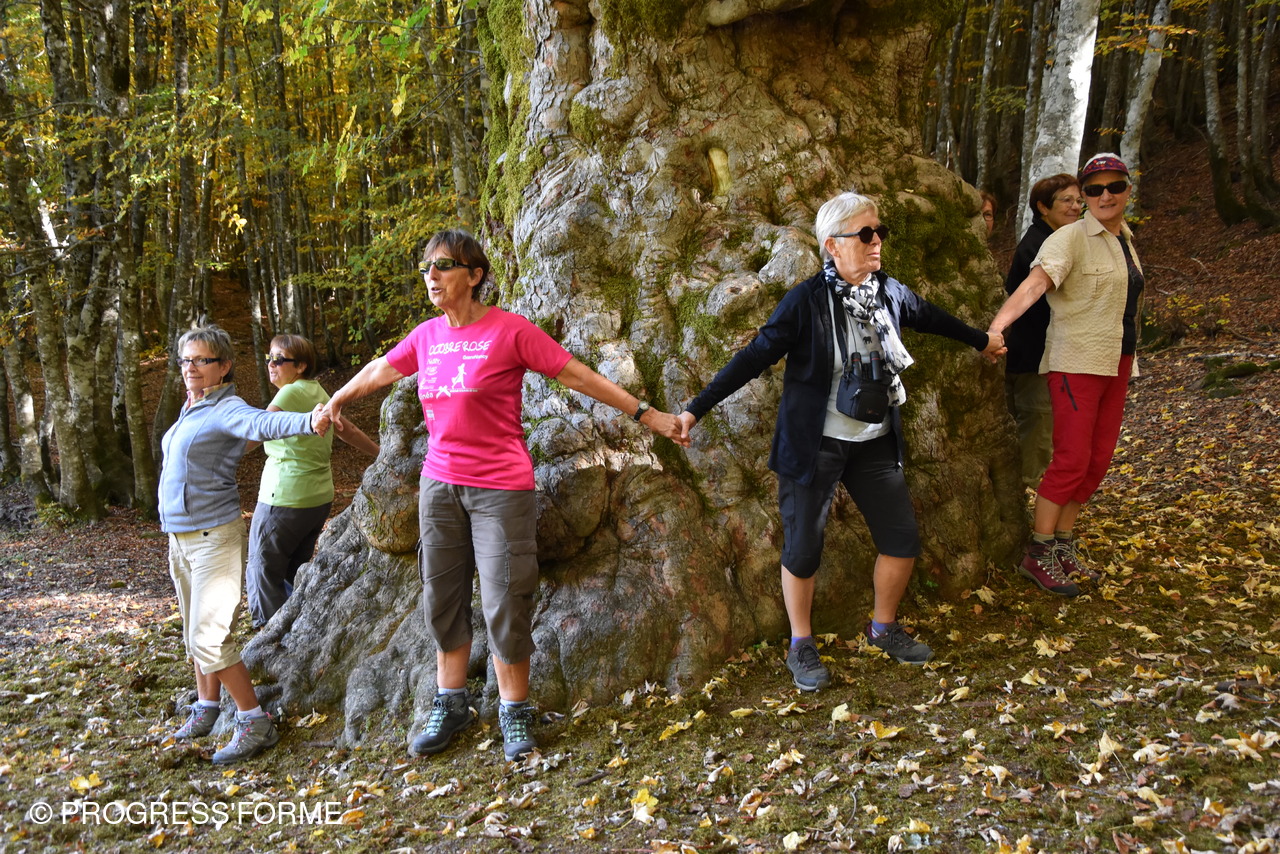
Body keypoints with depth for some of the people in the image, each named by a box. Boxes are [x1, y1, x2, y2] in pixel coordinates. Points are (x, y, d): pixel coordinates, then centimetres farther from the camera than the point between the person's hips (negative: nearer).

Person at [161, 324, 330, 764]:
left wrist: (308, 422, -56)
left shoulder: (226, 410, -14)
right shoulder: (190, 411, 13)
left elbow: (263, 422, -34)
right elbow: (180, 466, 14)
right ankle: (206, 706, 34)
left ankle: (255, 723, -1)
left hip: (214, 535, -8)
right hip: (179, 535, 8)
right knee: (194, 630, 18)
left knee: (209, 636, -11)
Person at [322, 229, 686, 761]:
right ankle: (450, 706, 28)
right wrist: (336, 402, 40)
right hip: (439, 483, 6)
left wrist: (646, 415, -5)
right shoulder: (427, 336, 5)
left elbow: (578, 376, -7)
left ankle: (514, 712, 18)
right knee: (441, 598, 12)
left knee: (505, 604, 0)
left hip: (500, 488, -5)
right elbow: (381, 370, 24)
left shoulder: (511, 331, -11)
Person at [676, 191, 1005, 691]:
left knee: (903, 539, 9)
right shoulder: (807, 301, -16)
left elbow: (930, 317, 20)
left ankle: (883, 629, 33)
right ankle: (801, 648, 24)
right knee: (803, 549, 2)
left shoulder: (890, 293, 0)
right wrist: (697, 409, -19)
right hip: (814, 445, -5)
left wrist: (981, 340, 37)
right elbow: (755, 357, -16)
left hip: (875, 444, 5)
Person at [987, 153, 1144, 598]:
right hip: (1076, 362, -8)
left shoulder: (1125, 241, 13)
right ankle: (1038, 555, -1)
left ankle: (1063, 545, 18)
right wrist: (997, 325, -43)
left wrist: (1124, 363, 15)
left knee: (1097, 460, 8)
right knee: (1072, 459, -10)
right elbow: (1035, 282, -28)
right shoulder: (1071, 237, -12)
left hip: (1115, 363, 8)